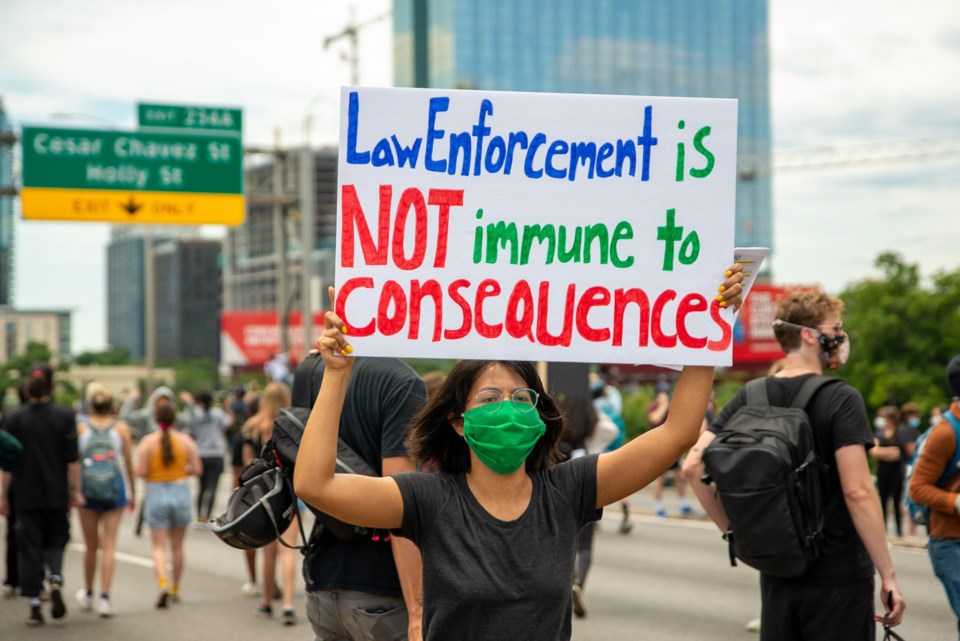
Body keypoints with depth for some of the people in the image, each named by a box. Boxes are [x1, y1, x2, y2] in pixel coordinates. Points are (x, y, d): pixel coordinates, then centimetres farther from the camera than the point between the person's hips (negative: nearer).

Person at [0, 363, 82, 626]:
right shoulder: (65, 416, -4)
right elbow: (73, 459, -5)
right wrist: (75, 490, 1)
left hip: (26, 495, 0)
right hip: (57, 494, 0)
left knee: (29, 546, 5)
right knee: (56, 538, 17)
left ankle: (34, 606, 3)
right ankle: (56, 579, -10)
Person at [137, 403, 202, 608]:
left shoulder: (148, 441, -7)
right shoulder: (186, 440, -2)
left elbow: (141, 472, -12)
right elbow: (197, 469, -4)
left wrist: (152, 473, 9)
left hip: (157, 493, -2)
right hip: (180, 491, 2)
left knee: (158, 546, 1)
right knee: (177, 545, 15)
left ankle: (163, 583, -22)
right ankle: (175, 589, 24)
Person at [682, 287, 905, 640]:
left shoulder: (750, 398, 4)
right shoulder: (841, 399, -12)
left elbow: (694, 466, -2)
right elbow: (857, 491, -19)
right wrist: (888, 575, -15)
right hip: (838, 572, -5)